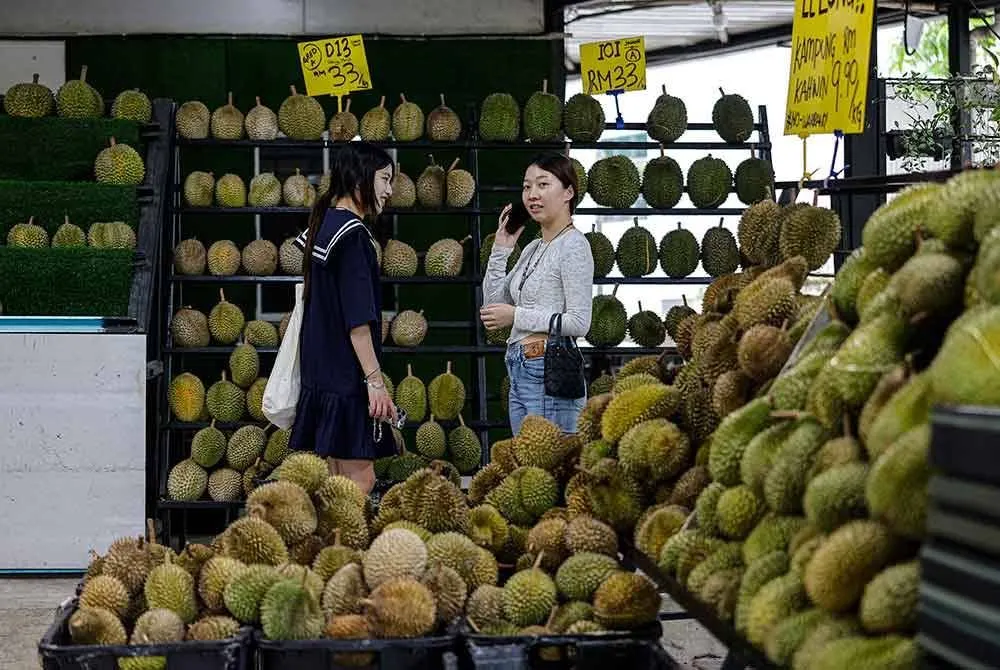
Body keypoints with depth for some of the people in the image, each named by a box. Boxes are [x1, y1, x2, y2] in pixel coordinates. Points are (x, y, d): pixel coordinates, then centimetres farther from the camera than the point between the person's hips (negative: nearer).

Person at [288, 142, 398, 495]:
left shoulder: (322, 226, 15)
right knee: (360, 479, -10)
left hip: (322, 373, 10)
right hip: (347, 375, -10)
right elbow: (358, 318, -18)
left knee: (337, 478, 11)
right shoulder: (353, 233, -14)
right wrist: (374, 379, -18)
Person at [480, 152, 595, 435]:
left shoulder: (573, 246, -9)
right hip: (520, 371, 9)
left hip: (549, 372, -9)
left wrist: (516, 316, -12)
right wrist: (500, 249, 12)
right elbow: (493, 303, 19)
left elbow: (579, 323, -16)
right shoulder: (532, 248, 17)